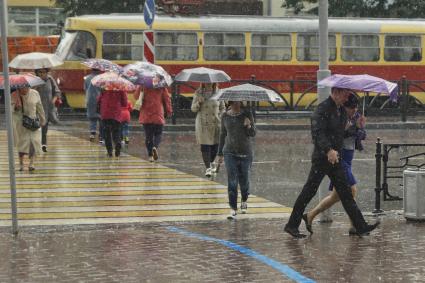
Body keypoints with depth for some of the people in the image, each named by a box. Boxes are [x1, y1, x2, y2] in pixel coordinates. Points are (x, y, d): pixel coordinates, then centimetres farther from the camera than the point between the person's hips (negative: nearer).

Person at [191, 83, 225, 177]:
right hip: (203, 123, -1)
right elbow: (193, 108, 2)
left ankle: (211, 162, 32)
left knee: (215, 144, 3)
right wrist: (199, 102, -17)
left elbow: (222, 108, 12)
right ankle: (208, 167, 0)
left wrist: (220, 117, -4)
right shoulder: (198, 93, 1)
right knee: (205, 145, -5)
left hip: (216, 123, 1)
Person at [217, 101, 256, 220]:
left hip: (245, 153, 0)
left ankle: (244, 201, 39)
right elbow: (222, 134, 12)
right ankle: (233, 210, -8)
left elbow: (253, 134, -1)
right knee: (232, 181, -9)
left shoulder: (247, 115, -3)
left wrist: (248, 126, -23)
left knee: (244, 180, 10)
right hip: (230, 153, 0)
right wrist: (220, 153, 14)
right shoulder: (225, 116, 2)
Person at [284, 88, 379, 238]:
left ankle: (361, 226, 5)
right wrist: (329, 150, -34)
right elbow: (318, 133, -23)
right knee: (309, 191, -2)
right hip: (322, 158, -8)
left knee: (345, 193, 6)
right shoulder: (323, 109, -12)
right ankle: (292, 225, 7)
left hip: (335, 158, 8)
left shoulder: (342, 110, 15)